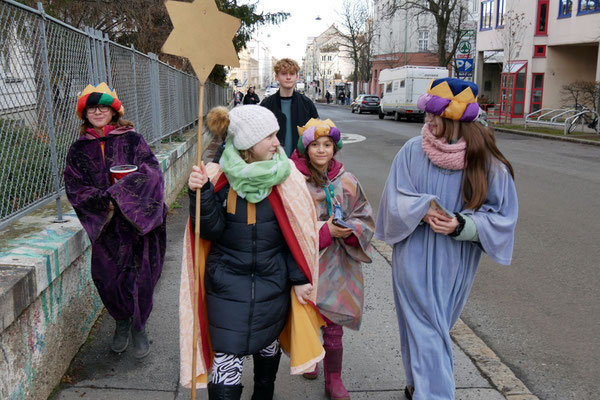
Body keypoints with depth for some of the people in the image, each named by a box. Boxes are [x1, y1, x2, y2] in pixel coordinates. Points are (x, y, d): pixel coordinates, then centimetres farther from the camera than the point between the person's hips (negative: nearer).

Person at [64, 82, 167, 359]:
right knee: (107, 279, 5)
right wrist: (103, 201, -15)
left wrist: (117, 195, -22)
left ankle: (139, 327, 24)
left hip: (136, 223, -2)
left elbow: (151, 171, -12)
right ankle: (121, 323, 33)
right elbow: (74, 188, 2)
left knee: (140, 278, -1)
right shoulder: (79, 149, 7)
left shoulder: (131, 139, 0)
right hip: (104, 227, 2)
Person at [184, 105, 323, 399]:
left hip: (272, 282, 2)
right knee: (227, 359, -2)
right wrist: (201, 192, -26)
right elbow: (210, 231, -12)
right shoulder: (220, 177, -9)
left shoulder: (284, 177, -8)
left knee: (268, 344, 22)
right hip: (228, 283, -2)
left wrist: (299, 279, -2)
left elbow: (296, 232, -3)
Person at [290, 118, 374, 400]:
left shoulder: (346, 182, 0)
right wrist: (325, 231, -20)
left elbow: (365, 219, 6)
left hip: (336, 263, 2)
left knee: (333, 325, 6)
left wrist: (350, 230, -15)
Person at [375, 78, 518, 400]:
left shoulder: (487, 161, -10)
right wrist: (424, 209, -26)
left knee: (425, 329, 16)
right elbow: (395, 200, -7)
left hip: (456, 263, 1)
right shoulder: (413, 150, -10)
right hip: (415, 261, -1)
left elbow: (502, 215, -7)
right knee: (428, 333, 3)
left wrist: (461, 225, -23)